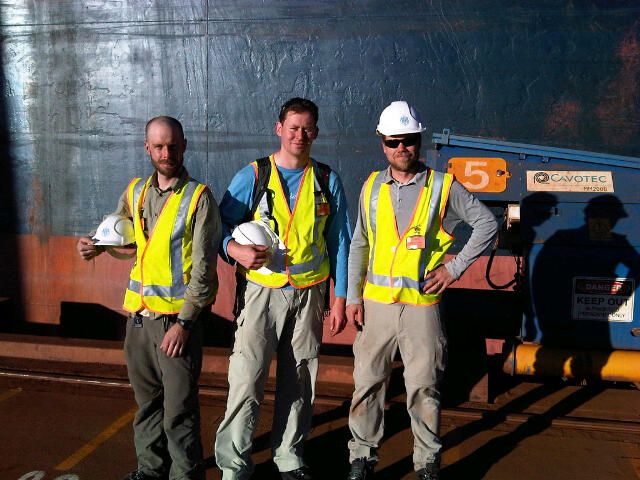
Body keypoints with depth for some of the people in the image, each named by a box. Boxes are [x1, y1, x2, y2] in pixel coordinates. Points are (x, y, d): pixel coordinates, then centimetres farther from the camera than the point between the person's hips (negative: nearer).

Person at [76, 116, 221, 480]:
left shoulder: (199, 198, -8)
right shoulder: (135, 192, 9)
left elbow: (203, 268, -12)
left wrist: (183, 322, -16)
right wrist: (98, 245, 1)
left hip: (178, 318, -5)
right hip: (139, 314, 6)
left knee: (179, 411, -2)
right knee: (147, 402, 17)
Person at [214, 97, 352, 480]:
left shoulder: (327, 180, 7)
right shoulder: (252, 176, 1)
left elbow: (340, 242, 9)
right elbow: (221, 227, 1)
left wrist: (341, 297, 5)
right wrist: (237, 251, -22)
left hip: (309, 294, 2)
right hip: (262, 291, -2)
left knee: (299, 384, 11)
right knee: (247, 381, -6)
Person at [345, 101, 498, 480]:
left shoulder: (443, 186, -2)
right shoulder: (372, 187, 7)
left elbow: (487, 224, 1)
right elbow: (360, 245, 11)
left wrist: (455, 267, -4)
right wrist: (353, 296, 6)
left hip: (422, 304, -2)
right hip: (376, 303, 3)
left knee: (424, 387, 4)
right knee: (367, 381, 7)